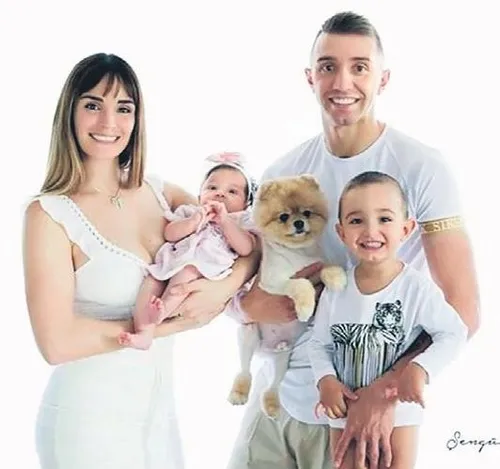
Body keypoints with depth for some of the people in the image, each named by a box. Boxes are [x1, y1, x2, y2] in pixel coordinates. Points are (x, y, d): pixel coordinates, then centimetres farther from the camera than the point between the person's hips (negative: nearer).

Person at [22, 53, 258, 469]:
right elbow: (57, 343, -23)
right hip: (88, 414, -5)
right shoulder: (49, 214, -15)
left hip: (161, 403, 6)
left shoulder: (157, 192, 0)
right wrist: (173, 323, -17)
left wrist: (224, 288, -18)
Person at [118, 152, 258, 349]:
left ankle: (165, 308, -48)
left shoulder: (240, 221, 21)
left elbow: (246, 248, 1)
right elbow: (169, 234, 11)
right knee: (151, 279, -23)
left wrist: (224, 220, -1)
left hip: (209, 269, -3)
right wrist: (193, 222, -4)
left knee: (189, 269, -34)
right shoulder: (189, 211, 29)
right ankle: (144, 332, -33)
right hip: (172, 262, 3)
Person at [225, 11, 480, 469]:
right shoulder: (282, 173, 2)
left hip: (372, 411, -4)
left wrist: (385, 392, -22)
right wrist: (250, 305, -13)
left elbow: (462, 310, -13)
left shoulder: (422, 168, -11)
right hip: (277, 396, 4)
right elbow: (241, 289, 9)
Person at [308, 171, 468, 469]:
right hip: (345, 408, 3)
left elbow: (454, 333, -13)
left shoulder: (417, 287, -16)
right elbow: (320, 344, 2)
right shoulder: (335, 289, -6)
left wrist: (420, 369, -27)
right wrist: (326, 381, -16)